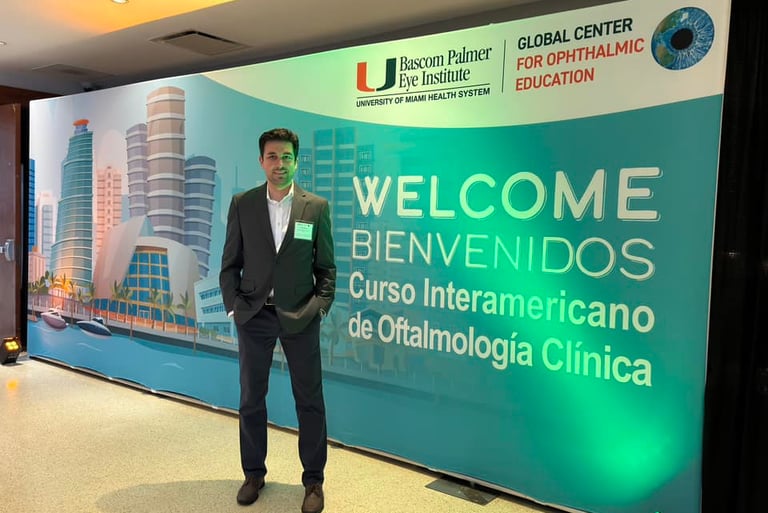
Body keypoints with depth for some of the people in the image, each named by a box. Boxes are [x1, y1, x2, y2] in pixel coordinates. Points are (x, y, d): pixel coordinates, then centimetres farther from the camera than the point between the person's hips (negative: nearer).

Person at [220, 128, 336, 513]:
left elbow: (326, 268, 2)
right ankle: (254, 472, 31)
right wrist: (233, 305, -4)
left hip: (299, 318, -1)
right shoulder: (242, 204, 2)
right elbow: (230, 263, 5)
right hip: (253, 316, 2)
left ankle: (313, 480, 22)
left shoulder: (317, 207, -1)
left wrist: (320, 306, -8)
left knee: (309, 401, 6)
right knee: (251, 399, 12)